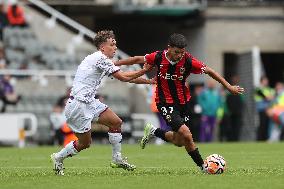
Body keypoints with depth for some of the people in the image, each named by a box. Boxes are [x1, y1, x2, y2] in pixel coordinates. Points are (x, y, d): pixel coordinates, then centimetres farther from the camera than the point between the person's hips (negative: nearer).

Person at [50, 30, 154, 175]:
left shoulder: (104, 60, 14)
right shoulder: (100, 58, -16)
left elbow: (125, 77, 19)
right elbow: (123, 77, -14)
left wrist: (148, 81, 16)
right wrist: (143, 70, -4)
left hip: (90, 102, 10)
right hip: (78, 105, -10)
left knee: (116, 122, 6)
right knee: (85, 143, 0)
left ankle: (117, 159, 15)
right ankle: (58, 158, 20)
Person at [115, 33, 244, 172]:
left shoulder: (188, 61, -15)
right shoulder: (159, 57, -15)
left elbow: (209, 71, -5)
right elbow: (138, 59, 0)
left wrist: (229, 87, -5)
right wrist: (114, 63, 6)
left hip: (183, 102, 3)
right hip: (165, 103, -3)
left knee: (179, 142, 9)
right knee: (186, 134, -20)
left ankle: (153, 132, 33)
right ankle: (202, 166, -5)